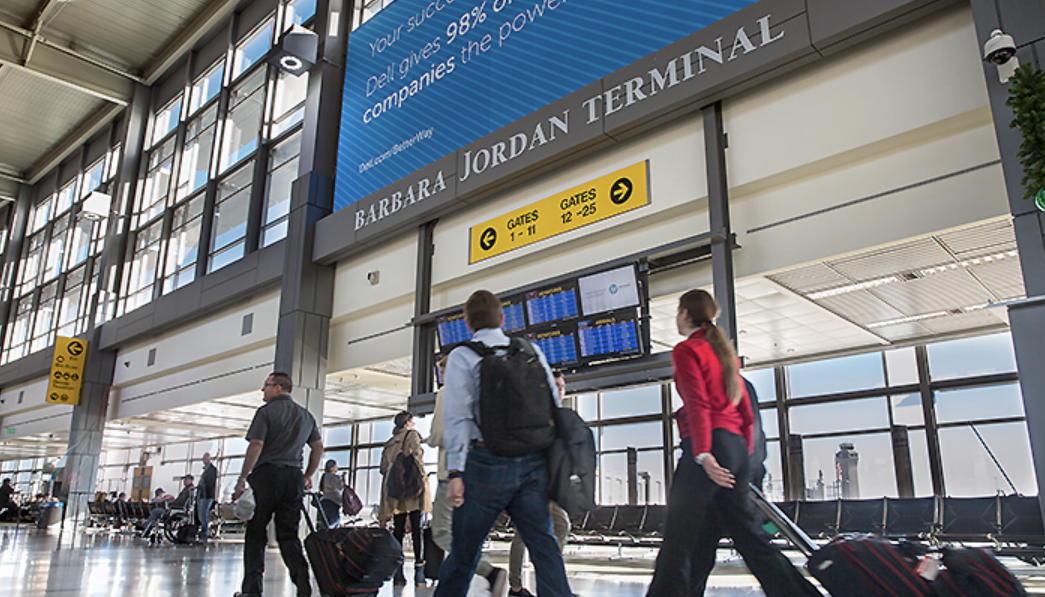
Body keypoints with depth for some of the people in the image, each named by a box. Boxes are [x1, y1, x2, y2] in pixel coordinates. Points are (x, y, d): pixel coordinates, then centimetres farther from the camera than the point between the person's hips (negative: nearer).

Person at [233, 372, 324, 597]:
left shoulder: (266, 412, -3)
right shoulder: (306, 416, 16)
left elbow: (256, 446, -11)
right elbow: (318, 447, 16)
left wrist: (242, 480, -7)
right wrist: (308, 476, 23)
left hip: (266, 474, -5)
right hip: (293, 477, 5)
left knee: (256, 534, 5)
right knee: (288, 535, 7)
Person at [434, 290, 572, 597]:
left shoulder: (462, 356, 3)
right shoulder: (532, 352, 14)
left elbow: (458, 416, -6)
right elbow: (554, 407, 10)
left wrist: (455, 472, -8)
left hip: (487, 462, -3)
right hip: (533, 460, 3)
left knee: (464, 551, 8)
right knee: (544, 547, 6)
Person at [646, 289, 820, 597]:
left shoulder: (686, 349, -2)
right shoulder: (724, 350, 22)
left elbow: (697, 403, -15)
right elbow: (745, 410, 21)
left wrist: (703, 454, -23)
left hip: (709, 446, -8)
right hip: (736, 446, 8)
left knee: (677, 541, -3)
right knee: (750, 537, 11)